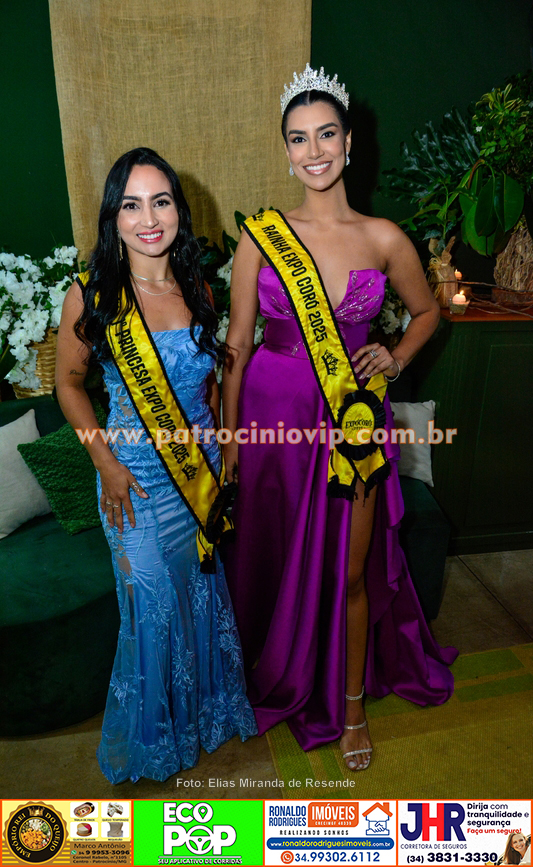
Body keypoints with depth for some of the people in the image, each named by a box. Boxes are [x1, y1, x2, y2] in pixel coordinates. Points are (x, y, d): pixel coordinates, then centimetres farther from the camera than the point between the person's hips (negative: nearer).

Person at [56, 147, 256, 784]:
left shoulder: (195, 286, 0)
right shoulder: (92, 293, -11)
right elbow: (68, 382, -2)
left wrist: (216, 431, 4)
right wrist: (106, 462, -9)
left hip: (202, 467, 4)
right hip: (136, 477, -3)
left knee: (205, 592, 18)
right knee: (151, 605, 9)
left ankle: (207, 708, 46)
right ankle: (152, 731, 39)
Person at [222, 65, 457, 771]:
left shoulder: (383, 238, 0)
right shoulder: (261, 236, -2)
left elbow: (428, 311, 16)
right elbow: (238, 342, 0)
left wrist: (397, 359, -3)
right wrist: (229, 435, -1)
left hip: (355, 420, 0)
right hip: (275, 412, 0)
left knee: (352, 567, 9)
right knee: (277, 556, 15)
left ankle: (352, 702, 35)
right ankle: (280, 680, 44)